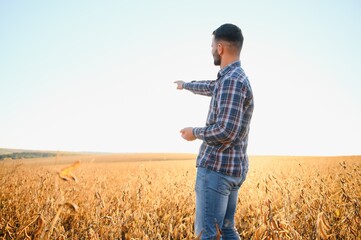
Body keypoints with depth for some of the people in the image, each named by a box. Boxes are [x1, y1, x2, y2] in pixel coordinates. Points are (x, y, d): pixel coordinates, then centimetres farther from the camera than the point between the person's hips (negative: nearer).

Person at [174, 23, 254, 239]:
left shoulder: (231, 80, -17)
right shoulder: (236, 77, 15)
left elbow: (226, 131, -25)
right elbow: (211, 87, 36)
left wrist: (195, 133, -7)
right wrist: (185, 85, 52)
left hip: (217, 167, -10)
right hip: (233, 168, 10)